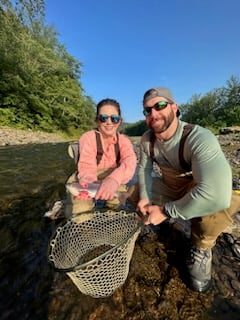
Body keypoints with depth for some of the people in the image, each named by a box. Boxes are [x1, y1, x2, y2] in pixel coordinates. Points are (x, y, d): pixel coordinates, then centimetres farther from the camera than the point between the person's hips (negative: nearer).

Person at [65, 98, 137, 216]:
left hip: (113, 183, 3)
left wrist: (114, 179, -51)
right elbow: (87, 168, -27)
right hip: (86, 184, -3)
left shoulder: (124, 140, -7)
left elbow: (130, 162, -29)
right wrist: (89, 186, -51)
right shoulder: (88, 137, -15)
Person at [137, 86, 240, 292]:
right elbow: (144, 168, -2)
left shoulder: (200, 138, -35)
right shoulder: (147, 138, -14)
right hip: (168, 188, 6)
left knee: (221, 203, -37)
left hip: (195, 192, -5)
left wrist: (166, 211, -36)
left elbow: (216, 194, -47)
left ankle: (201, 248, -4)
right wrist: (145, 197, -17)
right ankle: (162, 218, 23)